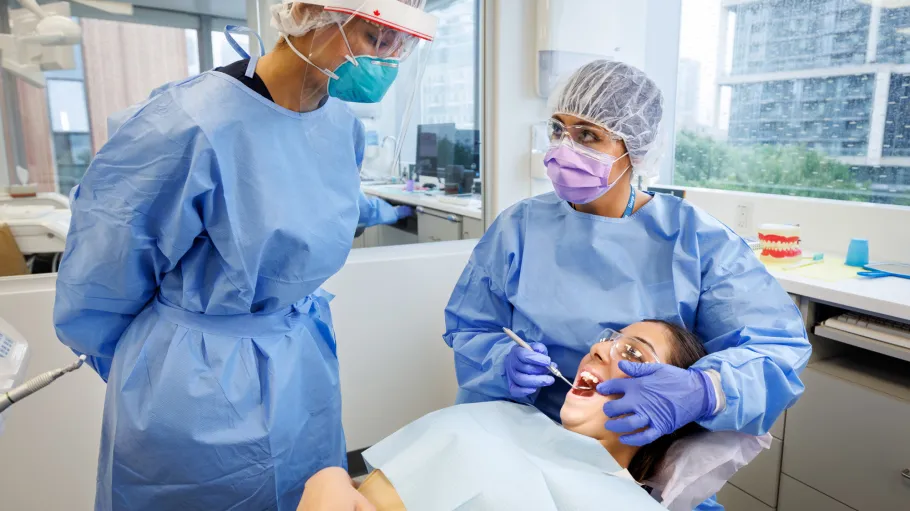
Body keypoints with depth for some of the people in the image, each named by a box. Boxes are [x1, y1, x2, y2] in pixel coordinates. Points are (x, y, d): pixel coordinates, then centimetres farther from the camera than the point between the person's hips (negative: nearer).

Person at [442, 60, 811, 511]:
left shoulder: (695, 239, -4)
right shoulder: (518, 228, 1)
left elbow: (777, 346, -10)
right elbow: (467, 333, 2)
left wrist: (703, 390, -31)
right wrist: (505, 364, -21)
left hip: (650, 462, 1)